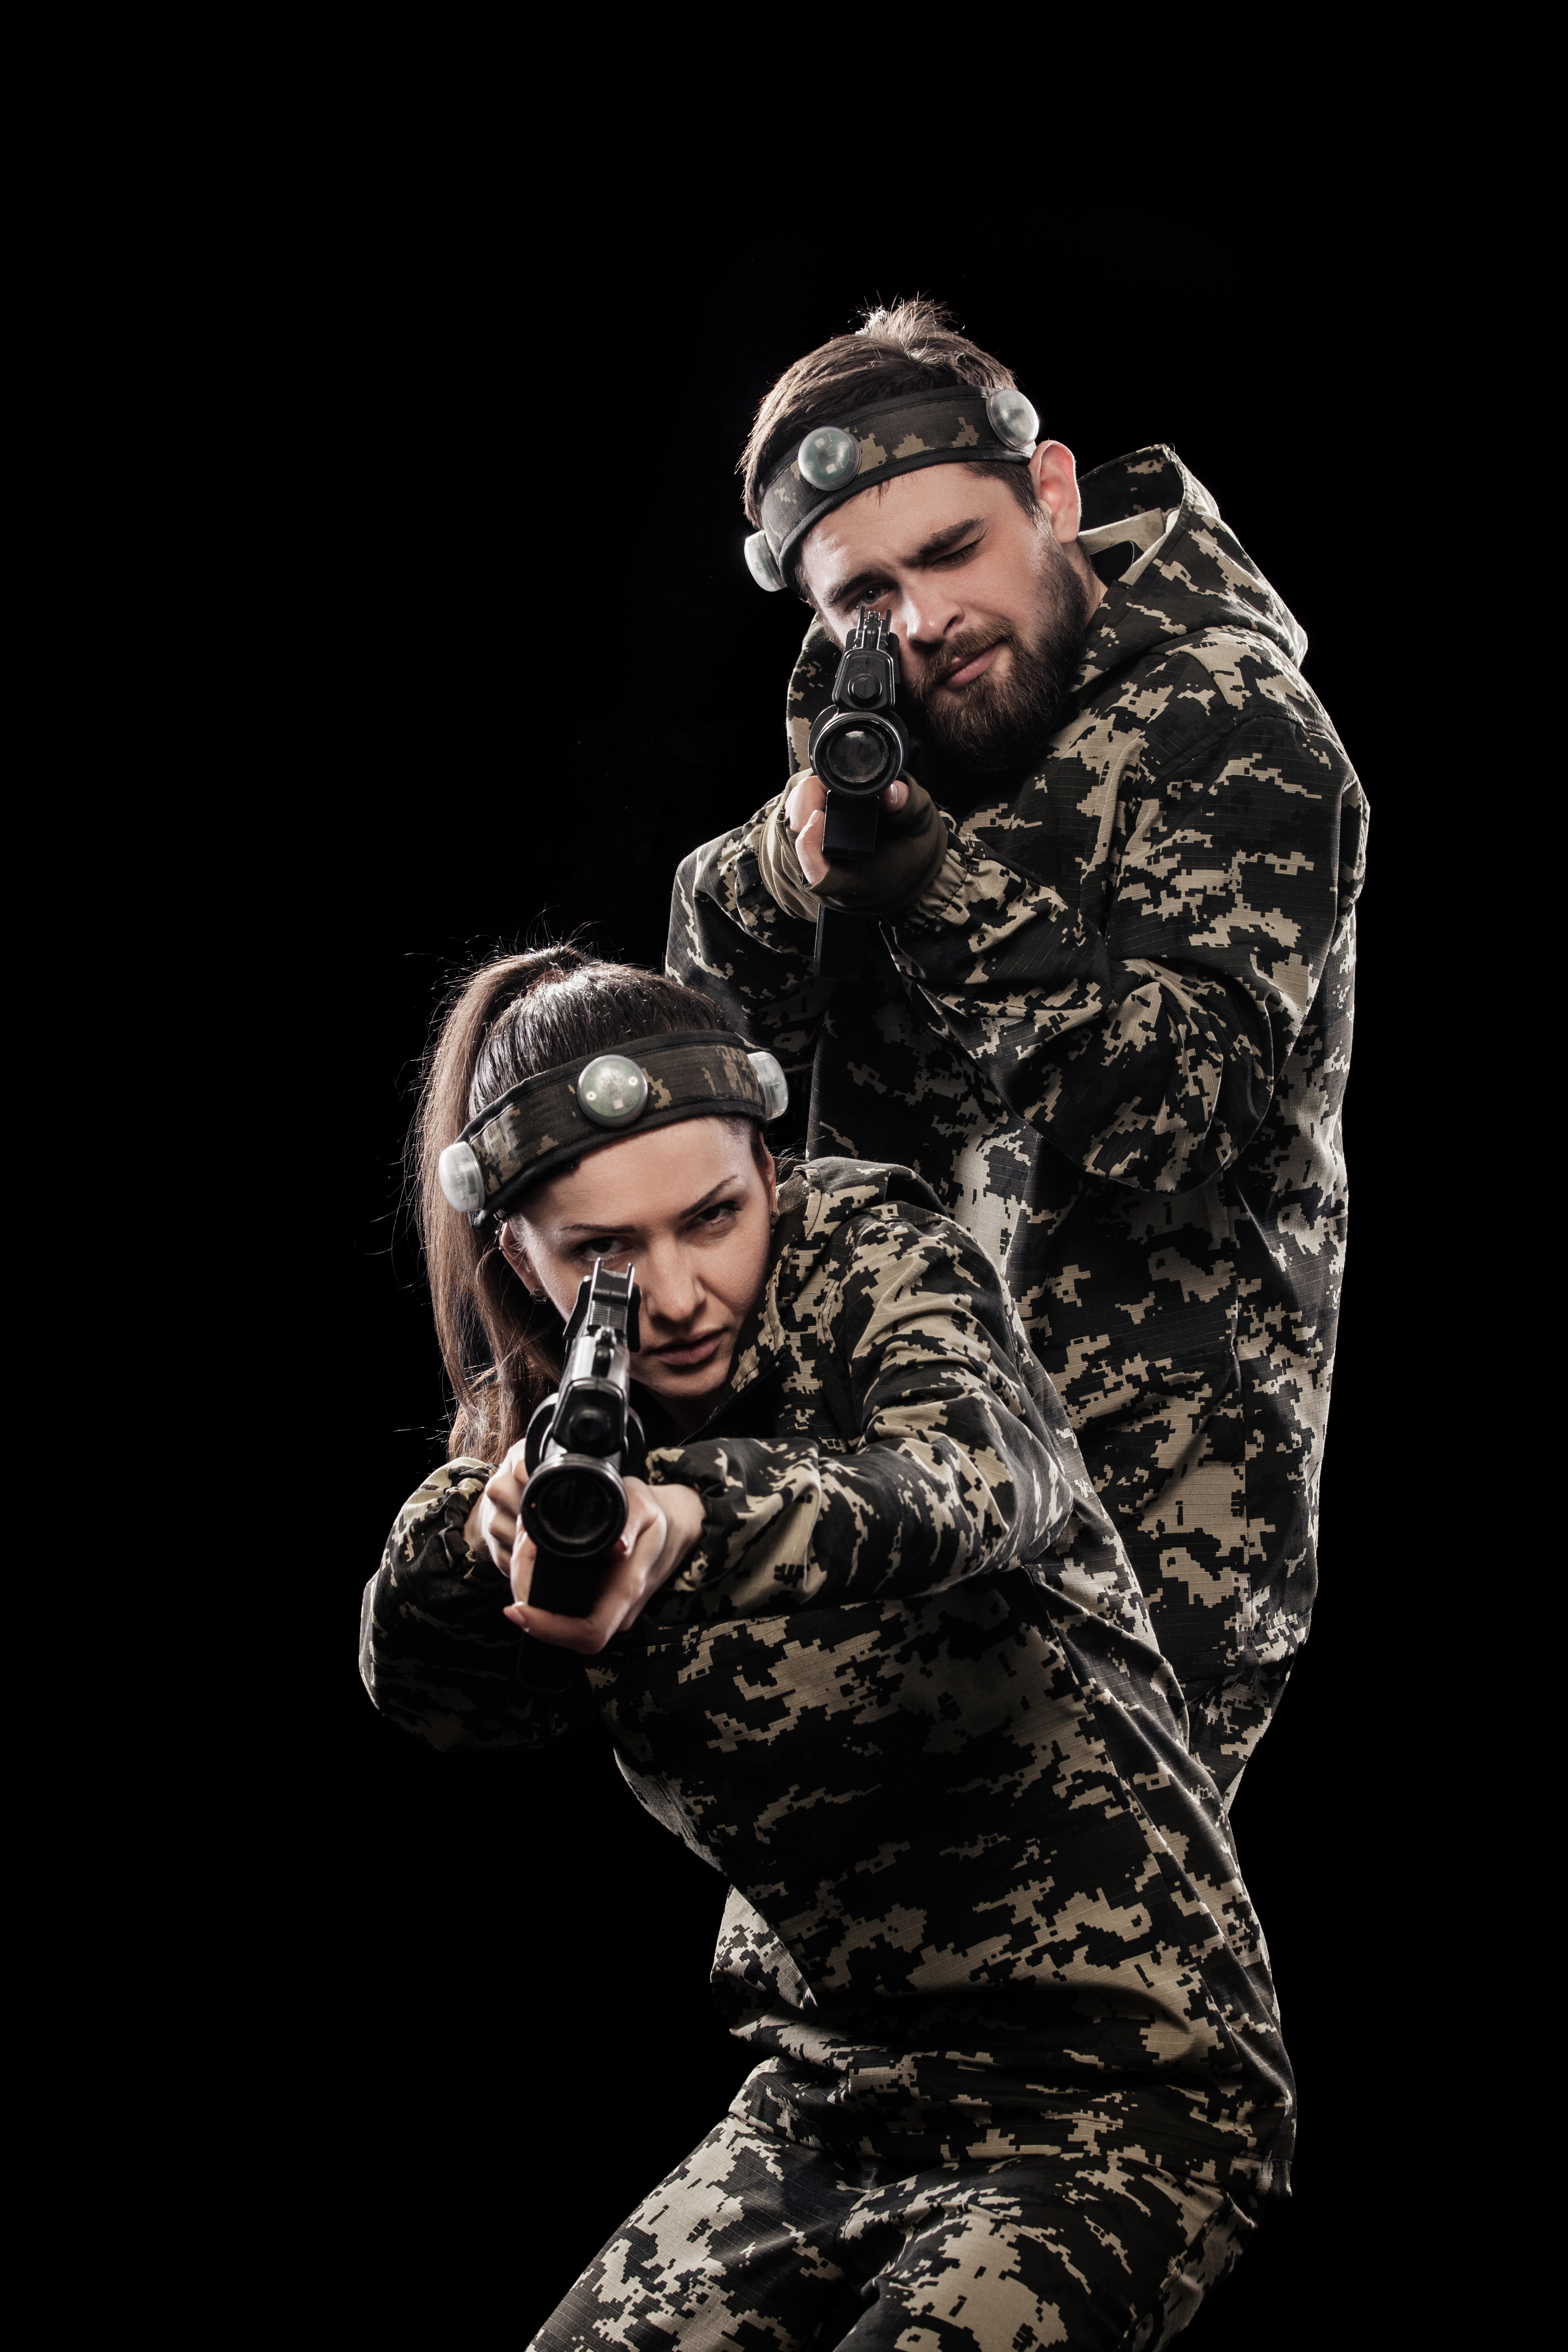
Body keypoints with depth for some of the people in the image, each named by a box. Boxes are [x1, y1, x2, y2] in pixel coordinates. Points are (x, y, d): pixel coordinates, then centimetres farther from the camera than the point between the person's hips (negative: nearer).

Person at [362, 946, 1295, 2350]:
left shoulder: (875, 1263, -12)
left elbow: (964, 1487, -35)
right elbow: (435, 1693, -12)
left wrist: (690, 1518, -55)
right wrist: (488, 1531, -34)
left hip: (1121, 2092, -6)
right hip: (833, 2089, 6)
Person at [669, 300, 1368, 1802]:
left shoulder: (1228, 734, -11)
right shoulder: (874, 716, 8)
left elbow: (1185, 1110, -21)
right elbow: (715, 1018, 5)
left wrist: (949, 895, -31)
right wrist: (790, 872, -16)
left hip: (1147, 1495, -6)